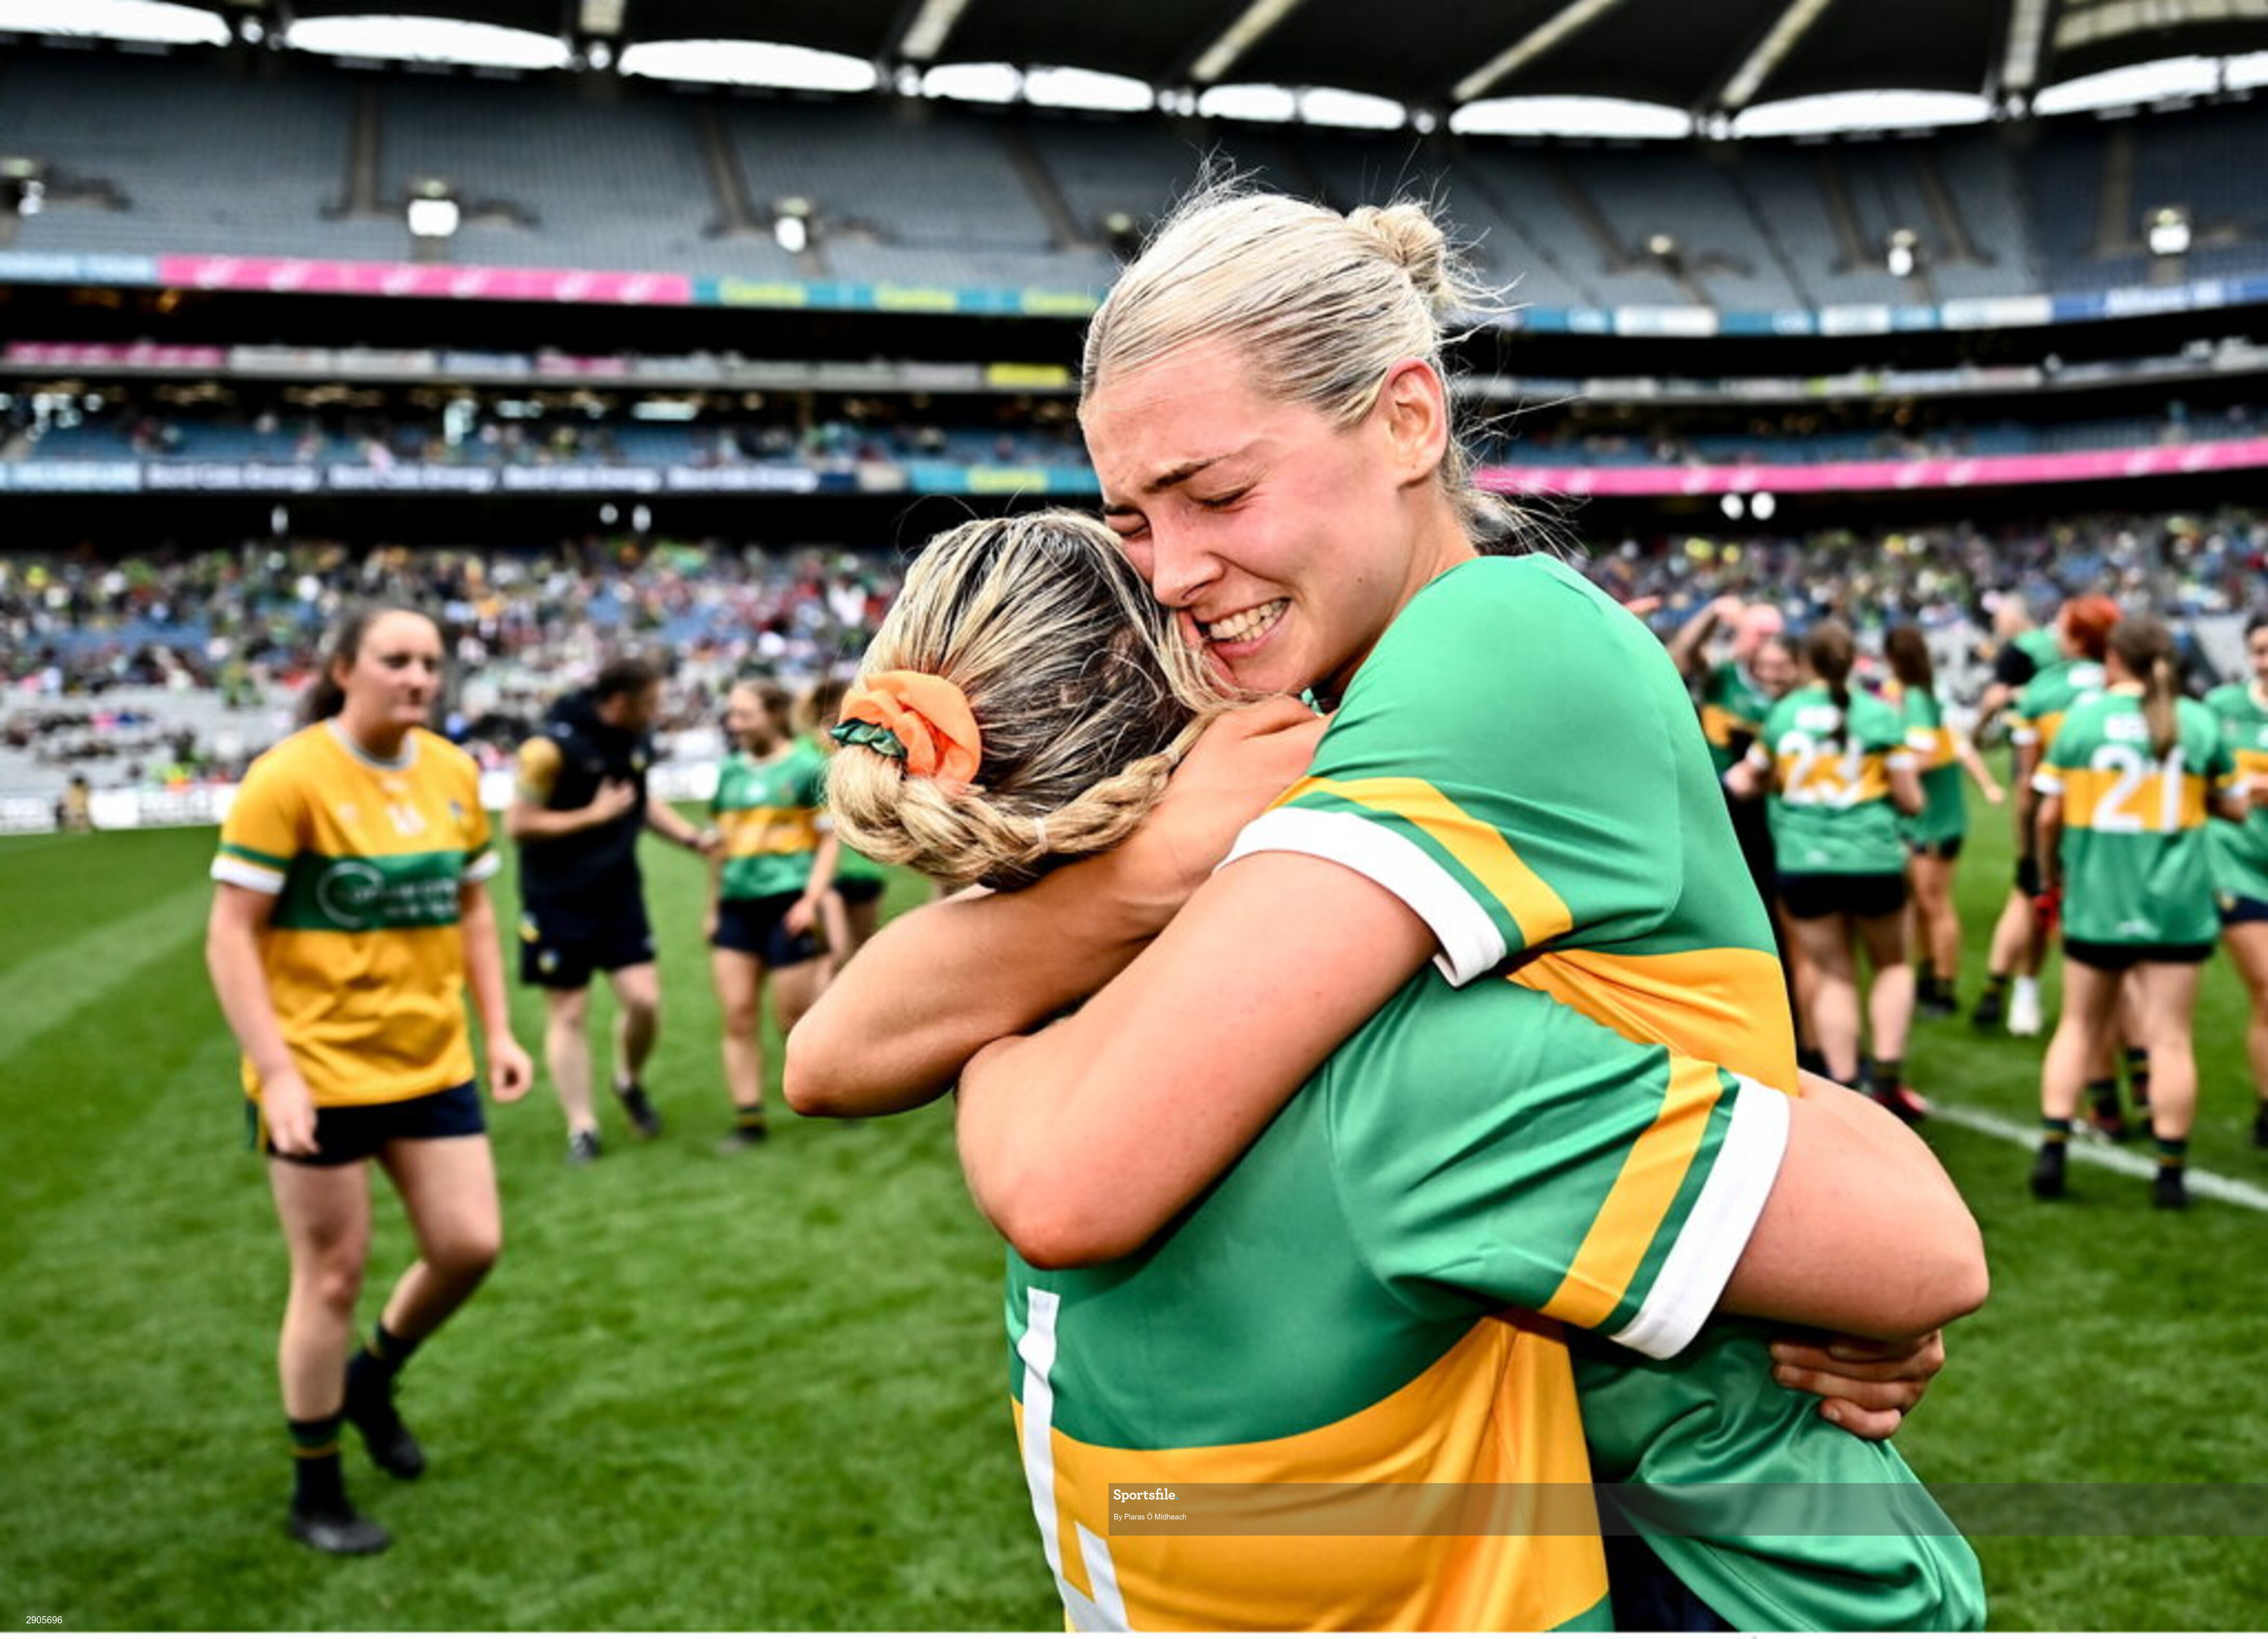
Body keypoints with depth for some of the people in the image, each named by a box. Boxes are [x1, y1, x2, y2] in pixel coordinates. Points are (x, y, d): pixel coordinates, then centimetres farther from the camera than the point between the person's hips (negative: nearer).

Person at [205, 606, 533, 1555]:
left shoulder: (453, 773, 4)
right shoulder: (288, 778, -14)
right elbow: (230, 936, -14)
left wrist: (498, 1032, 7)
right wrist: (277, 1073, -19)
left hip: (432, 1064, 6)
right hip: (319, 1074, -5)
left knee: (470, 1245, 4)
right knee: (333, 1276, 4)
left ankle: (372, 1379, 36)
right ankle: (314, 1495, 24)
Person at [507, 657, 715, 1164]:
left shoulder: (637, 738, 2)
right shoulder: (553, 746, -20)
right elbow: (517, 823, -16)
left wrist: (690, 836, 6)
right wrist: (595, 814, -19)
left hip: (619, 892, 5)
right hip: (558, 900, -5)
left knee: (644, 999, -3)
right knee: (567, 1013, 3)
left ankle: (631, 1082, 25)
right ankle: (581, 1126, 12)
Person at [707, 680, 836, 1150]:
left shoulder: (808, 766, -3)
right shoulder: (731, 771, 13)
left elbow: (831, 838, -5)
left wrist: (810, 900, -14)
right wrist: (713, 906, 18)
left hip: (787, 903, -5)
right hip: (737, 906, 5)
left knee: (796, 1019, -1)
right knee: (739, 1016, 1)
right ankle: (748, 1120, 7)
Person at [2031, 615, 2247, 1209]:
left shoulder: (2082, 719, -4)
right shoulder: (2198, 721, 0)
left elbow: (2050, 815, -3)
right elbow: (2234, 808, 8)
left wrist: (2049, 872, 13)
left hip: (2096, 899, 0)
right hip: (2177, 904, 0)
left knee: (2080, 1025, 13)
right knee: (2170, 1036, 4)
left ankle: (2052, 1149, 8)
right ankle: (2171, 1171, 8)